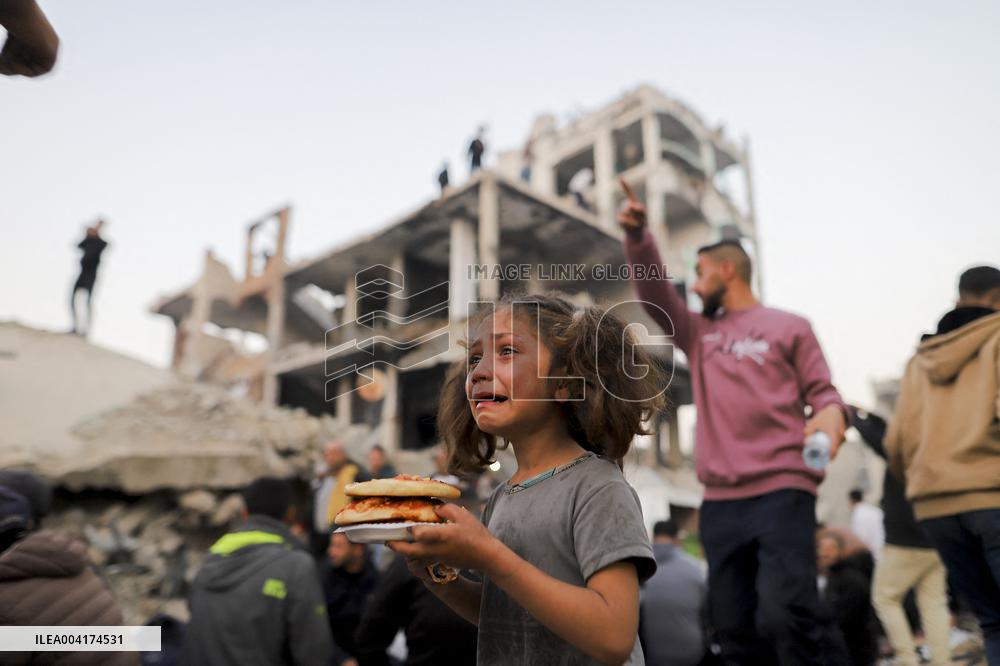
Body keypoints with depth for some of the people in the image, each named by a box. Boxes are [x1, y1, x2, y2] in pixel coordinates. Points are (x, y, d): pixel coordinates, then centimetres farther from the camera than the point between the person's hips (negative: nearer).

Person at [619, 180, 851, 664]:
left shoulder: (788, 327, 8)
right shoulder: (698, 333, 19)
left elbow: (821, 391, 5)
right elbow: (654, 295, 7)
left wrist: (832, 413, -19)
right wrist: (637, 237, -6)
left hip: (782, 492, -4)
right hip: (719, 501, 5)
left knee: (784, 616, -17)